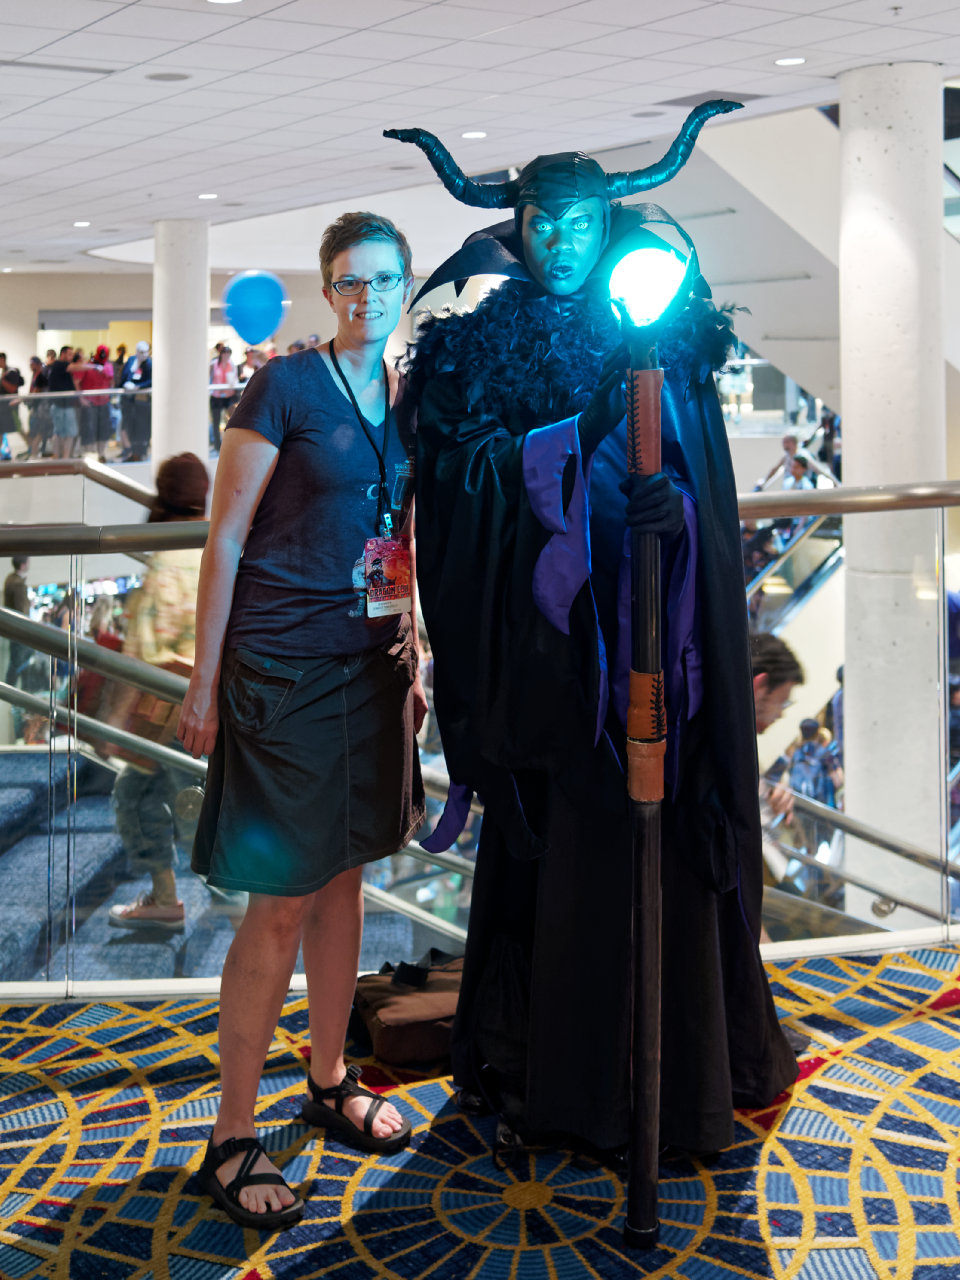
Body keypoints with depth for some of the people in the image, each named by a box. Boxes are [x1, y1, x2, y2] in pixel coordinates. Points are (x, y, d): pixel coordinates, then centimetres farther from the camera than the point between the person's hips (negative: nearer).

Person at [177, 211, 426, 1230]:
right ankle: (231, 1141, 6)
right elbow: (225, 539, -9)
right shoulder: (286, 385, -9)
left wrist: (410, 656, 15)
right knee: (280, 905, -5)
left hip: (369, 665, 6)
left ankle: (330, 1081, 31)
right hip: (280, 667, -6)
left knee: (342, 879, 15)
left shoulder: (407, 401, 10)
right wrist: (203, 683, -11)